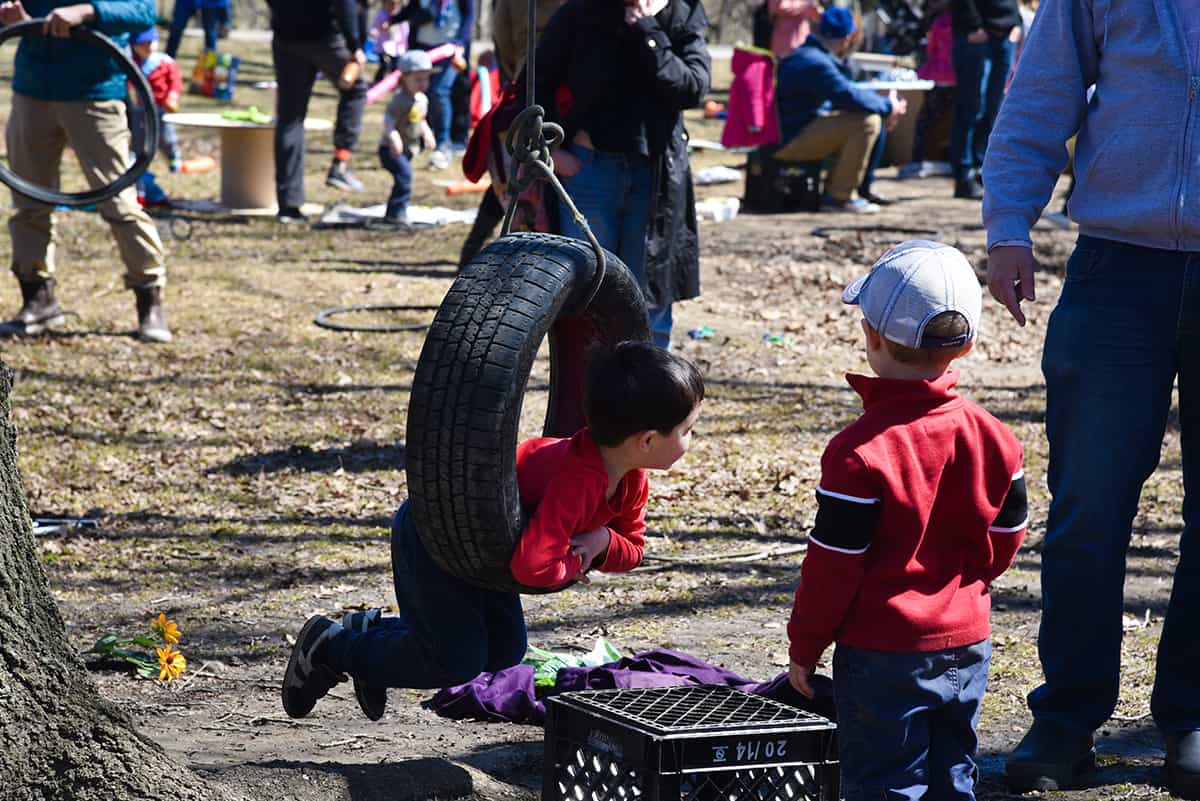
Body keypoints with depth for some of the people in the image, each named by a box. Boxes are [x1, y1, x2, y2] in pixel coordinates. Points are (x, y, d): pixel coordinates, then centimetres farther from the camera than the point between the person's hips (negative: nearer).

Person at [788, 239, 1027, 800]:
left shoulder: (860, 451, -19)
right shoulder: (992, 438, -2)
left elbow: (833, 564, -15)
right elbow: (1006, 538, 8)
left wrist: (804, 647, -3)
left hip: (883, 653, -6)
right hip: (966, 647, 6)